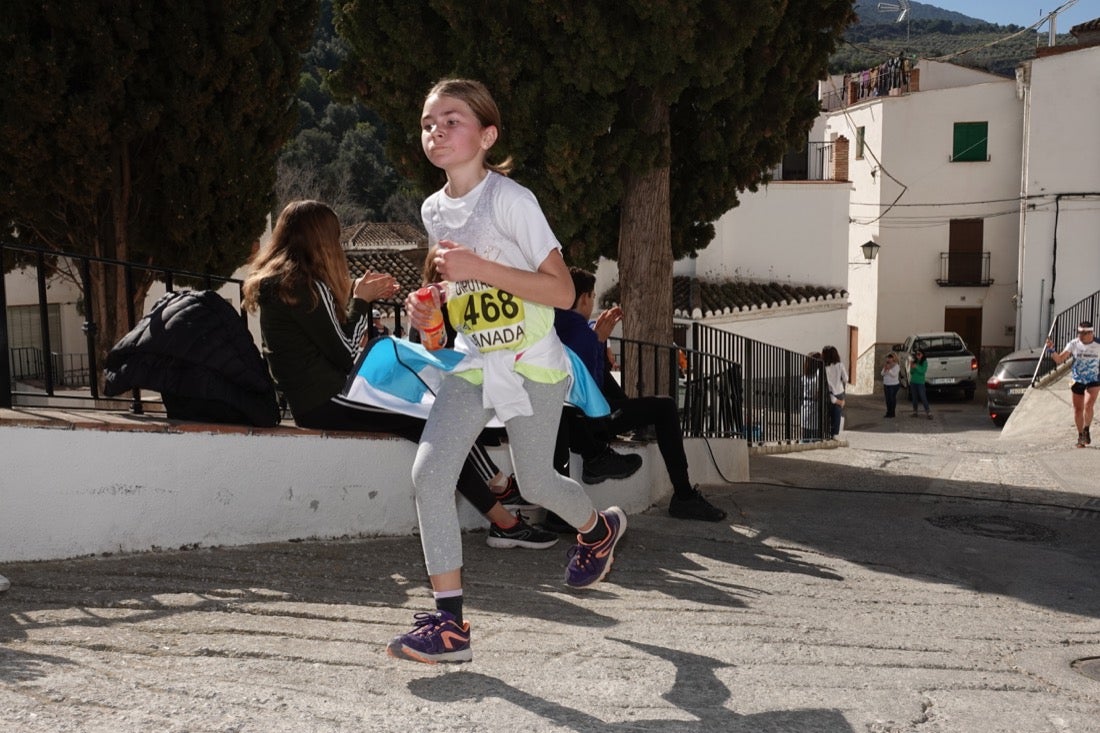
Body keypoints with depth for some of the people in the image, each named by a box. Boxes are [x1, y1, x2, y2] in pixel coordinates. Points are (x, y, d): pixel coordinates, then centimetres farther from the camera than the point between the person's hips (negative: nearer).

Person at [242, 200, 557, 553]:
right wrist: (360, 300, -2)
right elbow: (345, 353, -13)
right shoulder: (306, 282, -16)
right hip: (325, 402, -10)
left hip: (310, 397, 10)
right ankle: (505, 522, -8)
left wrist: (358, 294, 16)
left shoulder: (276, 279, 13)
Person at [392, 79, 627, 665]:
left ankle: (599, 527, 45)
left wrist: (480, 267, -27)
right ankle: (449, 619, -4)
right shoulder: (433, 210, 5)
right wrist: (430, 308, 0)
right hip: (471, 362, 6)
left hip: (531, 364, -5)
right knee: (429, 472, -11)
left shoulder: (510, 200, -16)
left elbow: (562, 291, -20)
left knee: (534, 483, 9)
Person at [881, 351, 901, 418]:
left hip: (894, 385, -5)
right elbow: (883, 374, 2)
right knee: (887, 399, 5)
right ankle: (888, 413, 12)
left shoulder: (896, 366, -8)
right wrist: (885, 368, -13)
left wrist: (889, 369, -25)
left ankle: (892, 413, 3)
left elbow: (894, 375, -18)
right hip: (886, 384, 5)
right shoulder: (886, 365, 9)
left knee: (892, 399, -4)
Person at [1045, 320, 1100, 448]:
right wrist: (1051, 350, -26)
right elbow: (1059, 359, -11)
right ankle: (1080, 435, 23)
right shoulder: (1074, 344, -7)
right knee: (1078, 409, 7)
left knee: (1088, 405, -21)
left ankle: (1086, 430, -1)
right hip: (1077, 381, 2)